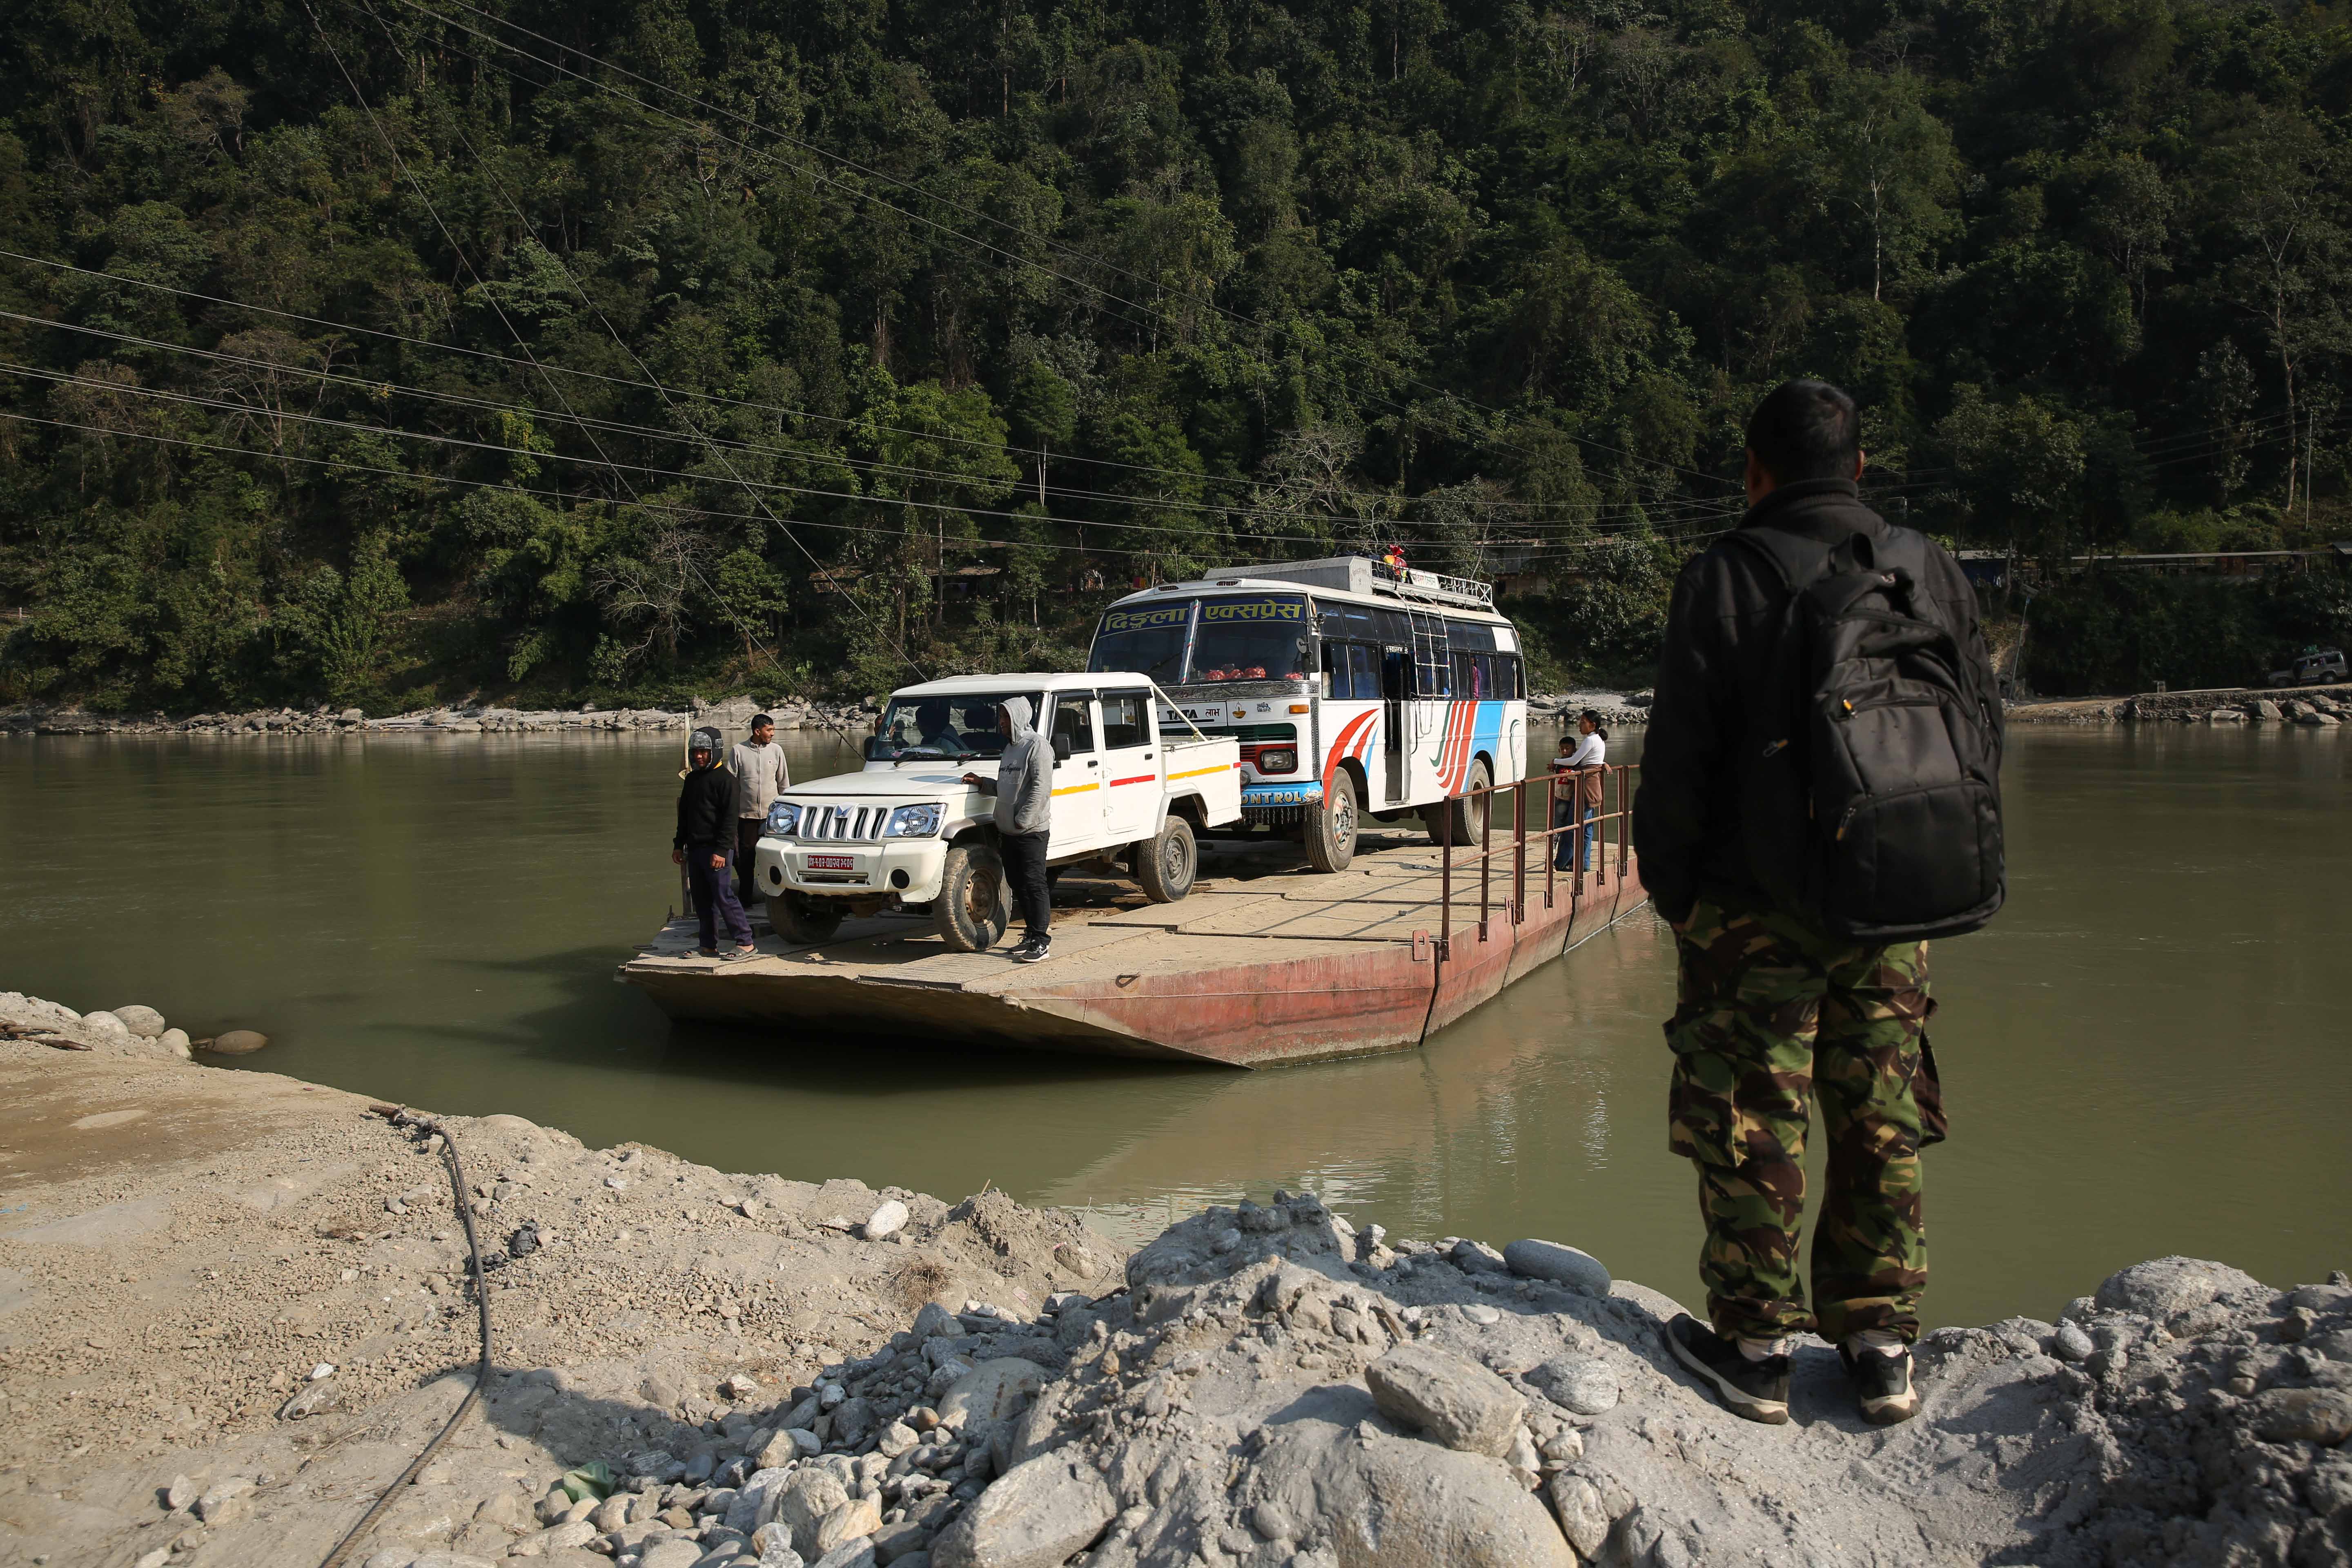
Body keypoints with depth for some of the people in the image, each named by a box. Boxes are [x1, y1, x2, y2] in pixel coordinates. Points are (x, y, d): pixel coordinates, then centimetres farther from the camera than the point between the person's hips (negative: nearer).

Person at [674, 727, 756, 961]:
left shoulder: (725, 779, -8)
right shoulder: (692, 778, 16)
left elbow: (729, 818, -14)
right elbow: (684, 814, 24)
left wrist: (721, 850, -19)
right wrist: (679, 845, 19)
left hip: (715, 848, -8)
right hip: (694, 849, 8)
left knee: (723, 896, -10)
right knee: (702, 900, 9)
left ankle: (745, 944, -8)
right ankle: (709, 946, 16)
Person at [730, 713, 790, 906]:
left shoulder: (776, 750, 3)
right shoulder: (739, 751, 0)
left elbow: (784, 782, 10)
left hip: (772, 813, 1)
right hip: (747, 814, -1)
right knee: (746, 857, 3)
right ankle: (745, 898, 11)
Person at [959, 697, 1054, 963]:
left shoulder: (1037, 746, -11)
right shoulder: (1010, 747, 19)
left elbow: (1041, 789, -18)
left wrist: (1022, 821, -20)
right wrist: (982, 784, 12)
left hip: (1032, 831, -9)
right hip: (1007, 831, 9)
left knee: (1034, 884, -8)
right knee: (1017, 885, 12)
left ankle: (1041, 941, -5)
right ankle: (1033, 935, 21)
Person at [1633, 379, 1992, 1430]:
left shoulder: (1724, 577, -9)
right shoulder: (1930, 572, 5)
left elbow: (1679, 756, -10)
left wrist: (1671, 888, 1)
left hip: (1756, 908, -4)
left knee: (1752, 1126, 5)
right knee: (1883, 1126, 13)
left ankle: (1755, 1348, 13)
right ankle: (1881, 1347, 21)